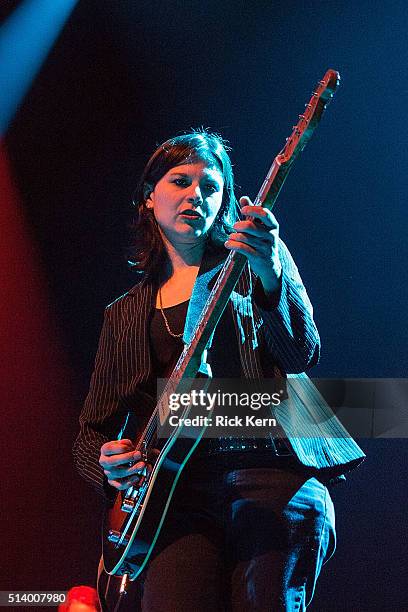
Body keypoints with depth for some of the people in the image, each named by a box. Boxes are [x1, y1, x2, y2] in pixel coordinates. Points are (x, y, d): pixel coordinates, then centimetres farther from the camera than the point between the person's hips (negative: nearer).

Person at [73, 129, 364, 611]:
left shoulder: (253, 261, 14)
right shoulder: (126, 313, 21)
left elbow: (303, 357, -3)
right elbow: (93, 430, 20)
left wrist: (270, 274, -21)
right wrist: (106, 464, -4)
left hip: (272, 473, -2)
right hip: (180, 493, 2)